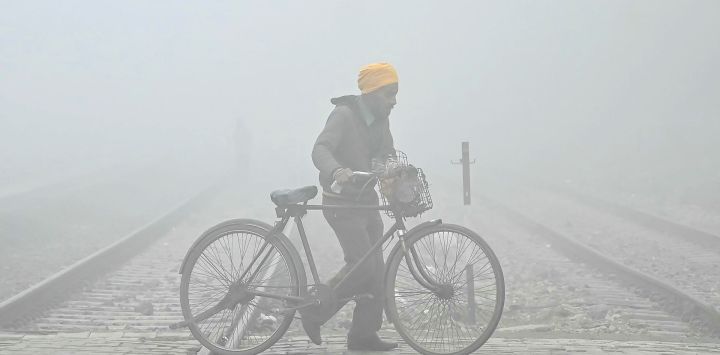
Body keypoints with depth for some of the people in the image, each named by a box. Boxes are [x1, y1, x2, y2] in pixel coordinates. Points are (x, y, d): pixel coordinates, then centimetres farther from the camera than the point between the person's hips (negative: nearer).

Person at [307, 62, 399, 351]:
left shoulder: (381, 120, 10)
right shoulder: (344, 114, -15)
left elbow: (388, 158, 18)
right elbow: (320, 149, -28)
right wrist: (336, 171, -49)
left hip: (366, 201, 8)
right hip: (341, 202, -8)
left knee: (376, 270, 5)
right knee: (362, 265, -17)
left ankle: (363, 334, 12)